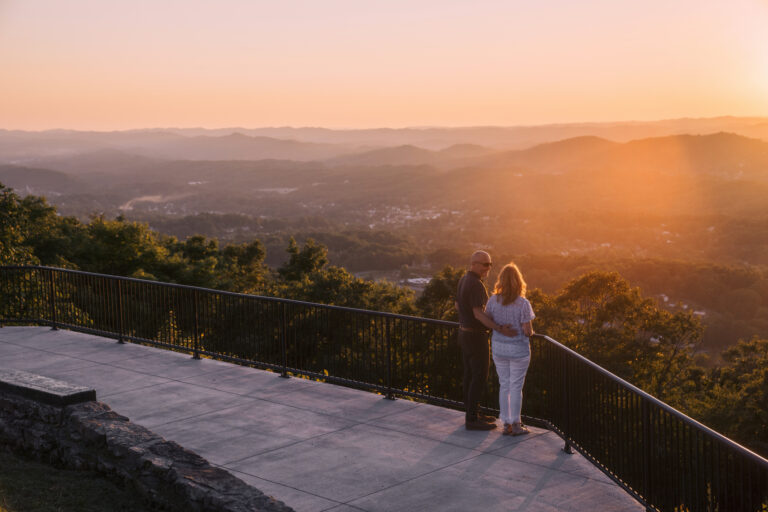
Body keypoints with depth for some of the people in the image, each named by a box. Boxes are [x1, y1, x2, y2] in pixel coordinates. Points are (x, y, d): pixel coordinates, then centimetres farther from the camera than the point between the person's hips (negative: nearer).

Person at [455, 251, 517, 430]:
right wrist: (500, 329, -36)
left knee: (470, 374, 15)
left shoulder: (463, 279, 6)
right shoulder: (476, 285, -24)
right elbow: (478, 314, -30)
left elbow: (457, 305, 16)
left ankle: (472, 413, 24)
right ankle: (472, 419, 1)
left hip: (464, 332, 10)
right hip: (476, 337, -10)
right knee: (480, 377, -3)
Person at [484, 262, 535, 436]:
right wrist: (529, 330, 7)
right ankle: (516, 425, 14)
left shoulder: (493, 300, -7)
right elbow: (528, 331, -16)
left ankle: (507, 424, 18)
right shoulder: (523, 304, -18)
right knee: (516, 387, 7)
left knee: (504, 385, 13)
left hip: (499, 348, 4)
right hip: (518, 350, -4)